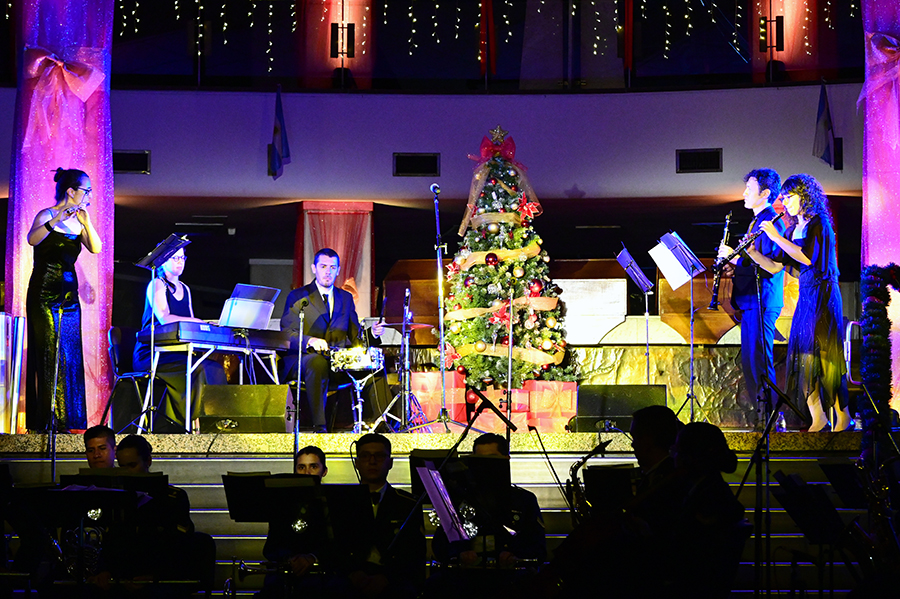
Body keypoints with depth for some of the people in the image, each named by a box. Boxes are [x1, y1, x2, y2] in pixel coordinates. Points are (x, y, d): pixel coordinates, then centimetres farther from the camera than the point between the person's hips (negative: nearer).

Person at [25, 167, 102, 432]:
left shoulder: (77, 222, 12)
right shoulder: (47, 216, -7)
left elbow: (96, 248, -2)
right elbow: (32, 239, -27)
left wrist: (86, 221, -13)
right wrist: (58, 219, -36)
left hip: (68, 296, 7)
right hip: (45, 294, -7)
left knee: (70, 358, 5)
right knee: (50, 355, -9)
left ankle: (69, 421, 8)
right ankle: (48, 421, -8)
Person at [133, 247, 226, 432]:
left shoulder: (185, 289, 22)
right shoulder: (157, 285, 0)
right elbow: (163, 318, -16)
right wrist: (199, 323, -23)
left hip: (177, 353, 7)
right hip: (152, 355, -7)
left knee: (214, 367, -22)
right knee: (200, 370, -32)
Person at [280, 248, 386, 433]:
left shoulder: (346, 298, 20)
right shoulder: (298, 297, 5)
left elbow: (355, 334, 17)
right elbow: (287, 334, -6)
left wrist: (371, 332, -6)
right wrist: (310, 340, -26)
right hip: (304, 358, -4)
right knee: (317, 363, -38)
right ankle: (319, 426, -40)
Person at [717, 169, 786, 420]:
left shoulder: (771, 222, -12)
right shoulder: (757, 222, 20)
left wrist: (735, 258, -17)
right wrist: (732, 264, 10)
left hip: (761, 301, -10)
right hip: (750, 302, 11)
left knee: (759, 359, -10)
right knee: (750, 361, 12)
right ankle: (759, 410, 17)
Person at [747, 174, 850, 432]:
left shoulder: (819, 223, -6)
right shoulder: (793, 231, 16)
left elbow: (808, 257, -20)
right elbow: (774, 266, 12)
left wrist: (776, 237, -15)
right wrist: (750, 251, -2)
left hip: (822, 293, -8)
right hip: (805, 295, 8)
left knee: (822, 355, -11)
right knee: (802, 355, 2)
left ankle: (843, 419, -6)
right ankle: (818, 419, 5)